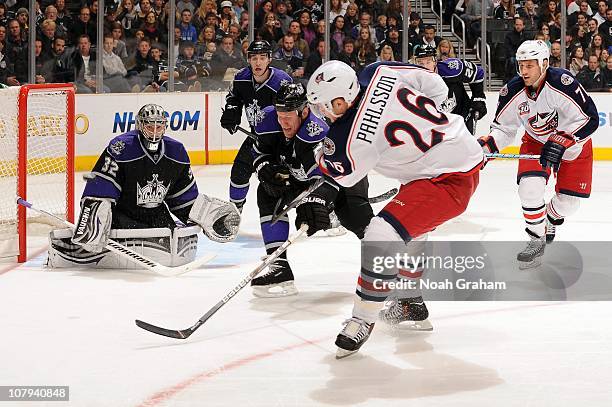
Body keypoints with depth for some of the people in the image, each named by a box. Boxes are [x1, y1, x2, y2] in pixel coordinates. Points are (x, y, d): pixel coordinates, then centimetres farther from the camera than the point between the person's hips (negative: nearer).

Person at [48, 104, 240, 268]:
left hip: (155, 214, 5)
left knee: (185, 246, -15)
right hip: (119, 211, -5)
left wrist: (211, 214, 7)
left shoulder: (176, 152, 1)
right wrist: (92, 221, -32)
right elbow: (98, 193, -22)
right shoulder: (120, 149, -19)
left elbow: (185, 197, 12)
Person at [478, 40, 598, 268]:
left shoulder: (563, 83, -33)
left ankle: (551, 218, 36)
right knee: (529, 187, -20)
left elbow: (590, 119, -31)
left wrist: (560, 142, -38)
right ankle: (537, 240, -1)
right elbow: (503, 128, -6)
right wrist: (485, 146, -25)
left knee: (569, 201, 0)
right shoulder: (513, 92, -19)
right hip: (536, 141, 2)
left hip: (575, 141, -2)